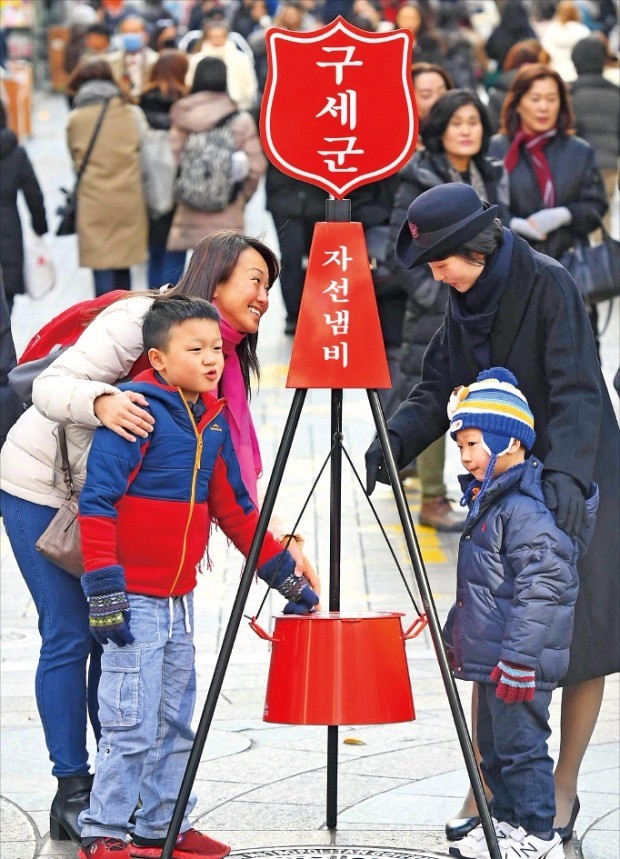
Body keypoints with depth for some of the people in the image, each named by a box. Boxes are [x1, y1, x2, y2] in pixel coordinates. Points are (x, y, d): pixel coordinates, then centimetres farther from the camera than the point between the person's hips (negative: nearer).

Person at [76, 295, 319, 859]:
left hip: (179, 598, 8)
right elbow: (98, 504, -17)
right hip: (134, 599, -8)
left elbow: (235, 510, 19)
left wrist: (285, 576, 19)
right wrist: (104, 591, -22)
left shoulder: (214, 422, 10)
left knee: (176, 722, 13)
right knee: (131, 724, -6)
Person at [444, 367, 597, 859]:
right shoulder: (488, 501, 13)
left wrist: (518, 658, -26)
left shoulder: (527, 509, -20)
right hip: (490, 656, 11)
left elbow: (538, 592, -25)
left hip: (521, 664, -11)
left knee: (521, 745, -5)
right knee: (495, 747, 18)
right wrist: (455, 635, 30)